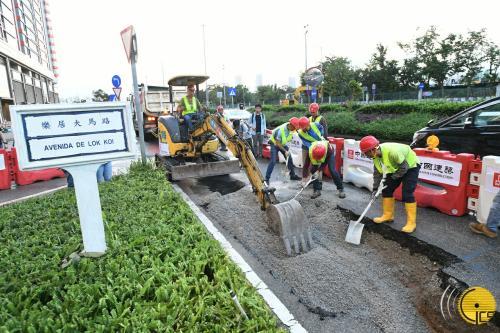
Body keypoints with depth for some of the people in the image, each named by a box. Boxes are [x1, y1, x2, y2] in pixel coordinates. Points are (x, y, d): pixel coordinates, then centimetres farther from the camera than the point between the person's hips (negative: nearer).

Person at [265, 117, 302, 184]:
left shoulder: (291, 128, -18)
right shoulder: (280, 130, -36)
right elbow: (277, 143, -27)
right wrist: (285, 151, -25)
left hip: (283, 144, 7)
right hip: (275, 144, -6)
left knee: (290, 159, 5)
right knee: (273, 161, -16)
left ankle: (292, 175, 21)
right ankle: (267, 178, -11)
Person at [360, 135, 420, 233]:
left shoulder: (392, 151, -38)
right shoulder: (375, 155, -13)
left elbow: (404, 167, -28)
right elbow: (377, 172, -4)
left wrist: (393, 177, -21)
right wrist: (375, 188, -7)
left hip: (410, 166, -8)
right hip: (396, 168, 8)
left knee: (407, 193, -14)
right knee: (386, 189, 5)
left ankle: (411, 223, -5)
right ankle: (388, 215, 19)